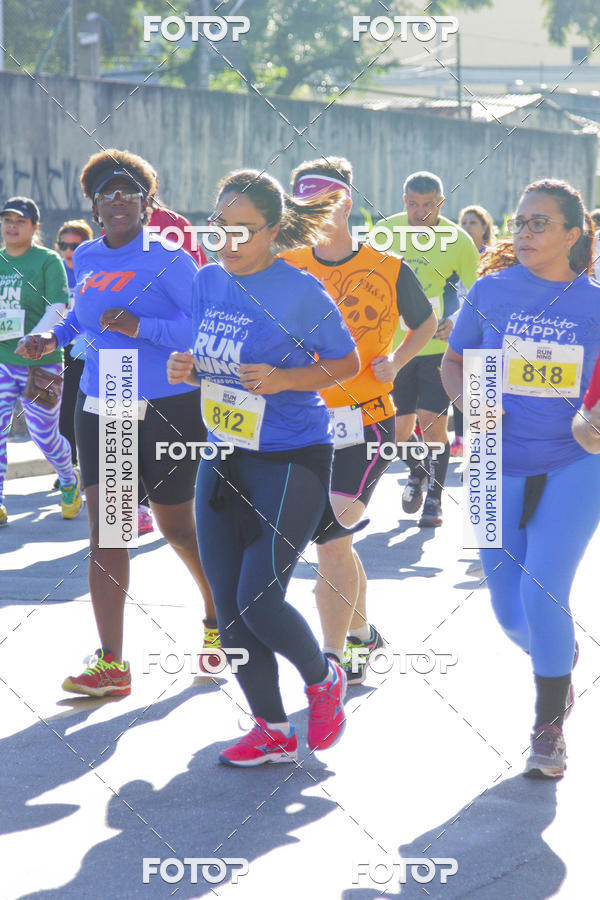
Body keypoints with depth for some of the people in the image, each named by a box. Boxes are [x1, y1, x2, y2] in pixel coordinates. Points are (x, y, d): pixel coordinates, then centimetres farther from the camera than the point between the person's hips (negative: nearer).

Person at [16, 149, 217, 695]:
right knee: (105, 529, -4)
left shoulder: (167, 259, -11)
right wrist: (54, 339, 8)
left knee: (177, 527, 9)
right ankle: (111, 665, -5)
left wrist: (140, 327, -27)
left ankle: (218, 618, 37)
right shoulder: (86, 259, 8)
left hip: (169, 409, -5)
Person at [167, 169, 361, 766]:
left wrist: (282, 379, -19)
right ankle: (271, 731, 17)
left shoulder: (301, 290, -12)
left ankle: (323, 679, 18)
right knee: (227, 604, 5)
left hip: (290, 461, -6)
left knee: (259, 600, -12)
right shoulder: (207, 282, 5)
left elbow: (347, 363, -4)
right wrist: (186, 370, -5)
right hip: (222, 458, 7)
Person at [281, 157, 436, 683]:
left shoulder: (388, 270, -4)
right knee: (333, 540, 13)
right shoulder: (286, 269, 3)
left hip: (365, 420, -4)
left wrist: (396, 360, -2)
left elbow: (427, 321, 13)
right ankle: (361, 633, 34)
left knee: (329, 536, -14)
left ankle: (334, 655, -6)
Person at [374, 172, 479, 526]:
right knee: (399, 428, 6)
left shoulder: (458, 241, -8)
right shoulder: (385, 231, -2)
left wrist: (457, 321, -17)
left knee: (432, 423, -9)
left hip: (439, 347, -2)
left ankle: (434, 497, 8)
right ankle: (417, 473, 38)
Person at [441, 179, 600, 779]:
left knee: (543, 592, -15)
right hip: (502, 466, 2)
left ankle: (549, 729, 2)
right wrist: (469, 403, -10)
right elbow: (453, 362, 9)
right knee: (509, 610, 7)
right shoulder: (491, 291, -1)